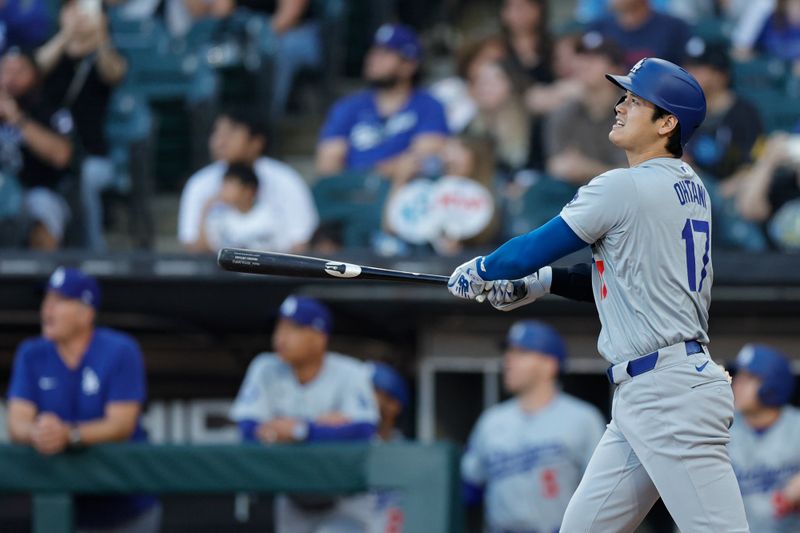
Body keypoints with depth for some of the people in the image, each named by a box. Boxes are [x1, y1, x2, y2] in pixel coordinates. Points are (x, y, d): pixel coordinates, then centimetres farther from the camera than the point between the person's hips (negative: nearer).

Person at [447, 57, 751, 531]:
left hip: (671, 397, -10)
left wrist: (480, 272, 16)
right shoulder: (690, 188, 14)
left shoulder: (624, 188, -12)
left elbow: (534, 248, -3)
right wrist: (540, 283, 21)